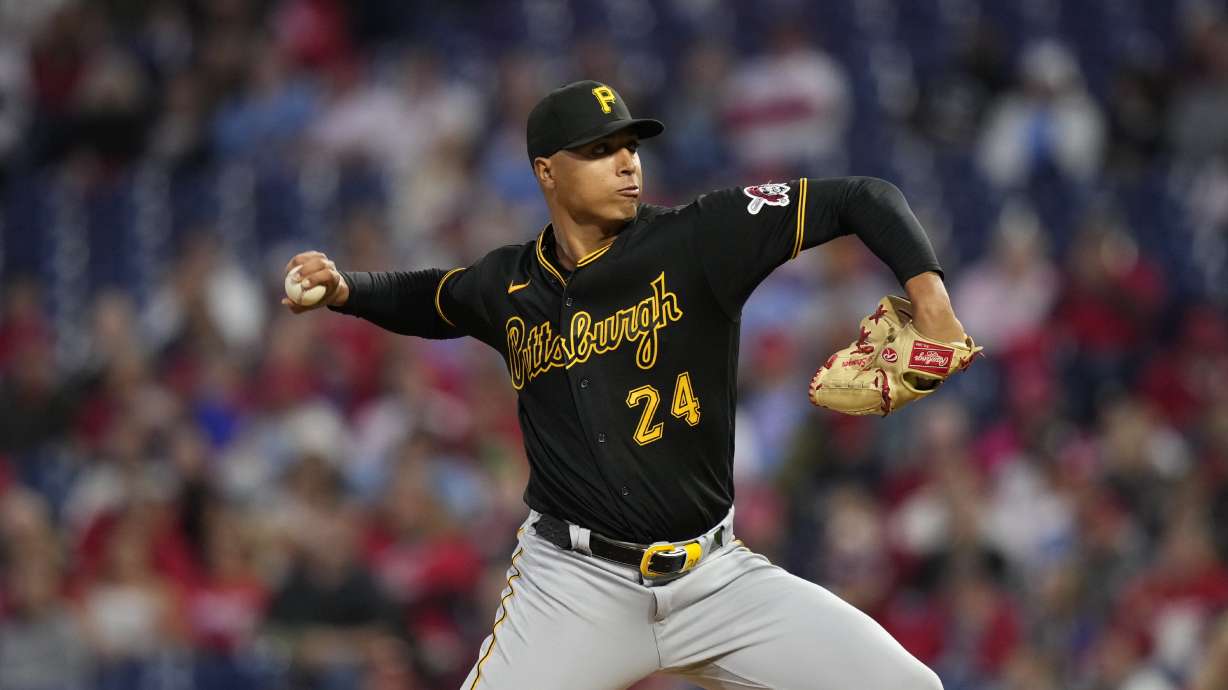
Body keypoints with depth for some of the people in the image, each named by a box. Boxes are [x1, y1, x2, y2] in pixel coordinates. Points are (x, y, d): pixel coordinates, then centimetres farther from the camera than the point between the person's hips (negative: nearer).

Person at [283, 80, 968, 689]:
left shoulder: (699, 240, -7)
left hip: (717, 574, 0)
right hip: (575, 585, 0)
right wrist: (343, 288, 10)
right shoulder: (510, 284, 4)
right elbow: (424, 299, 27)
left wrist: (929, 294, -23)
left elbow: (863, 199, -8)